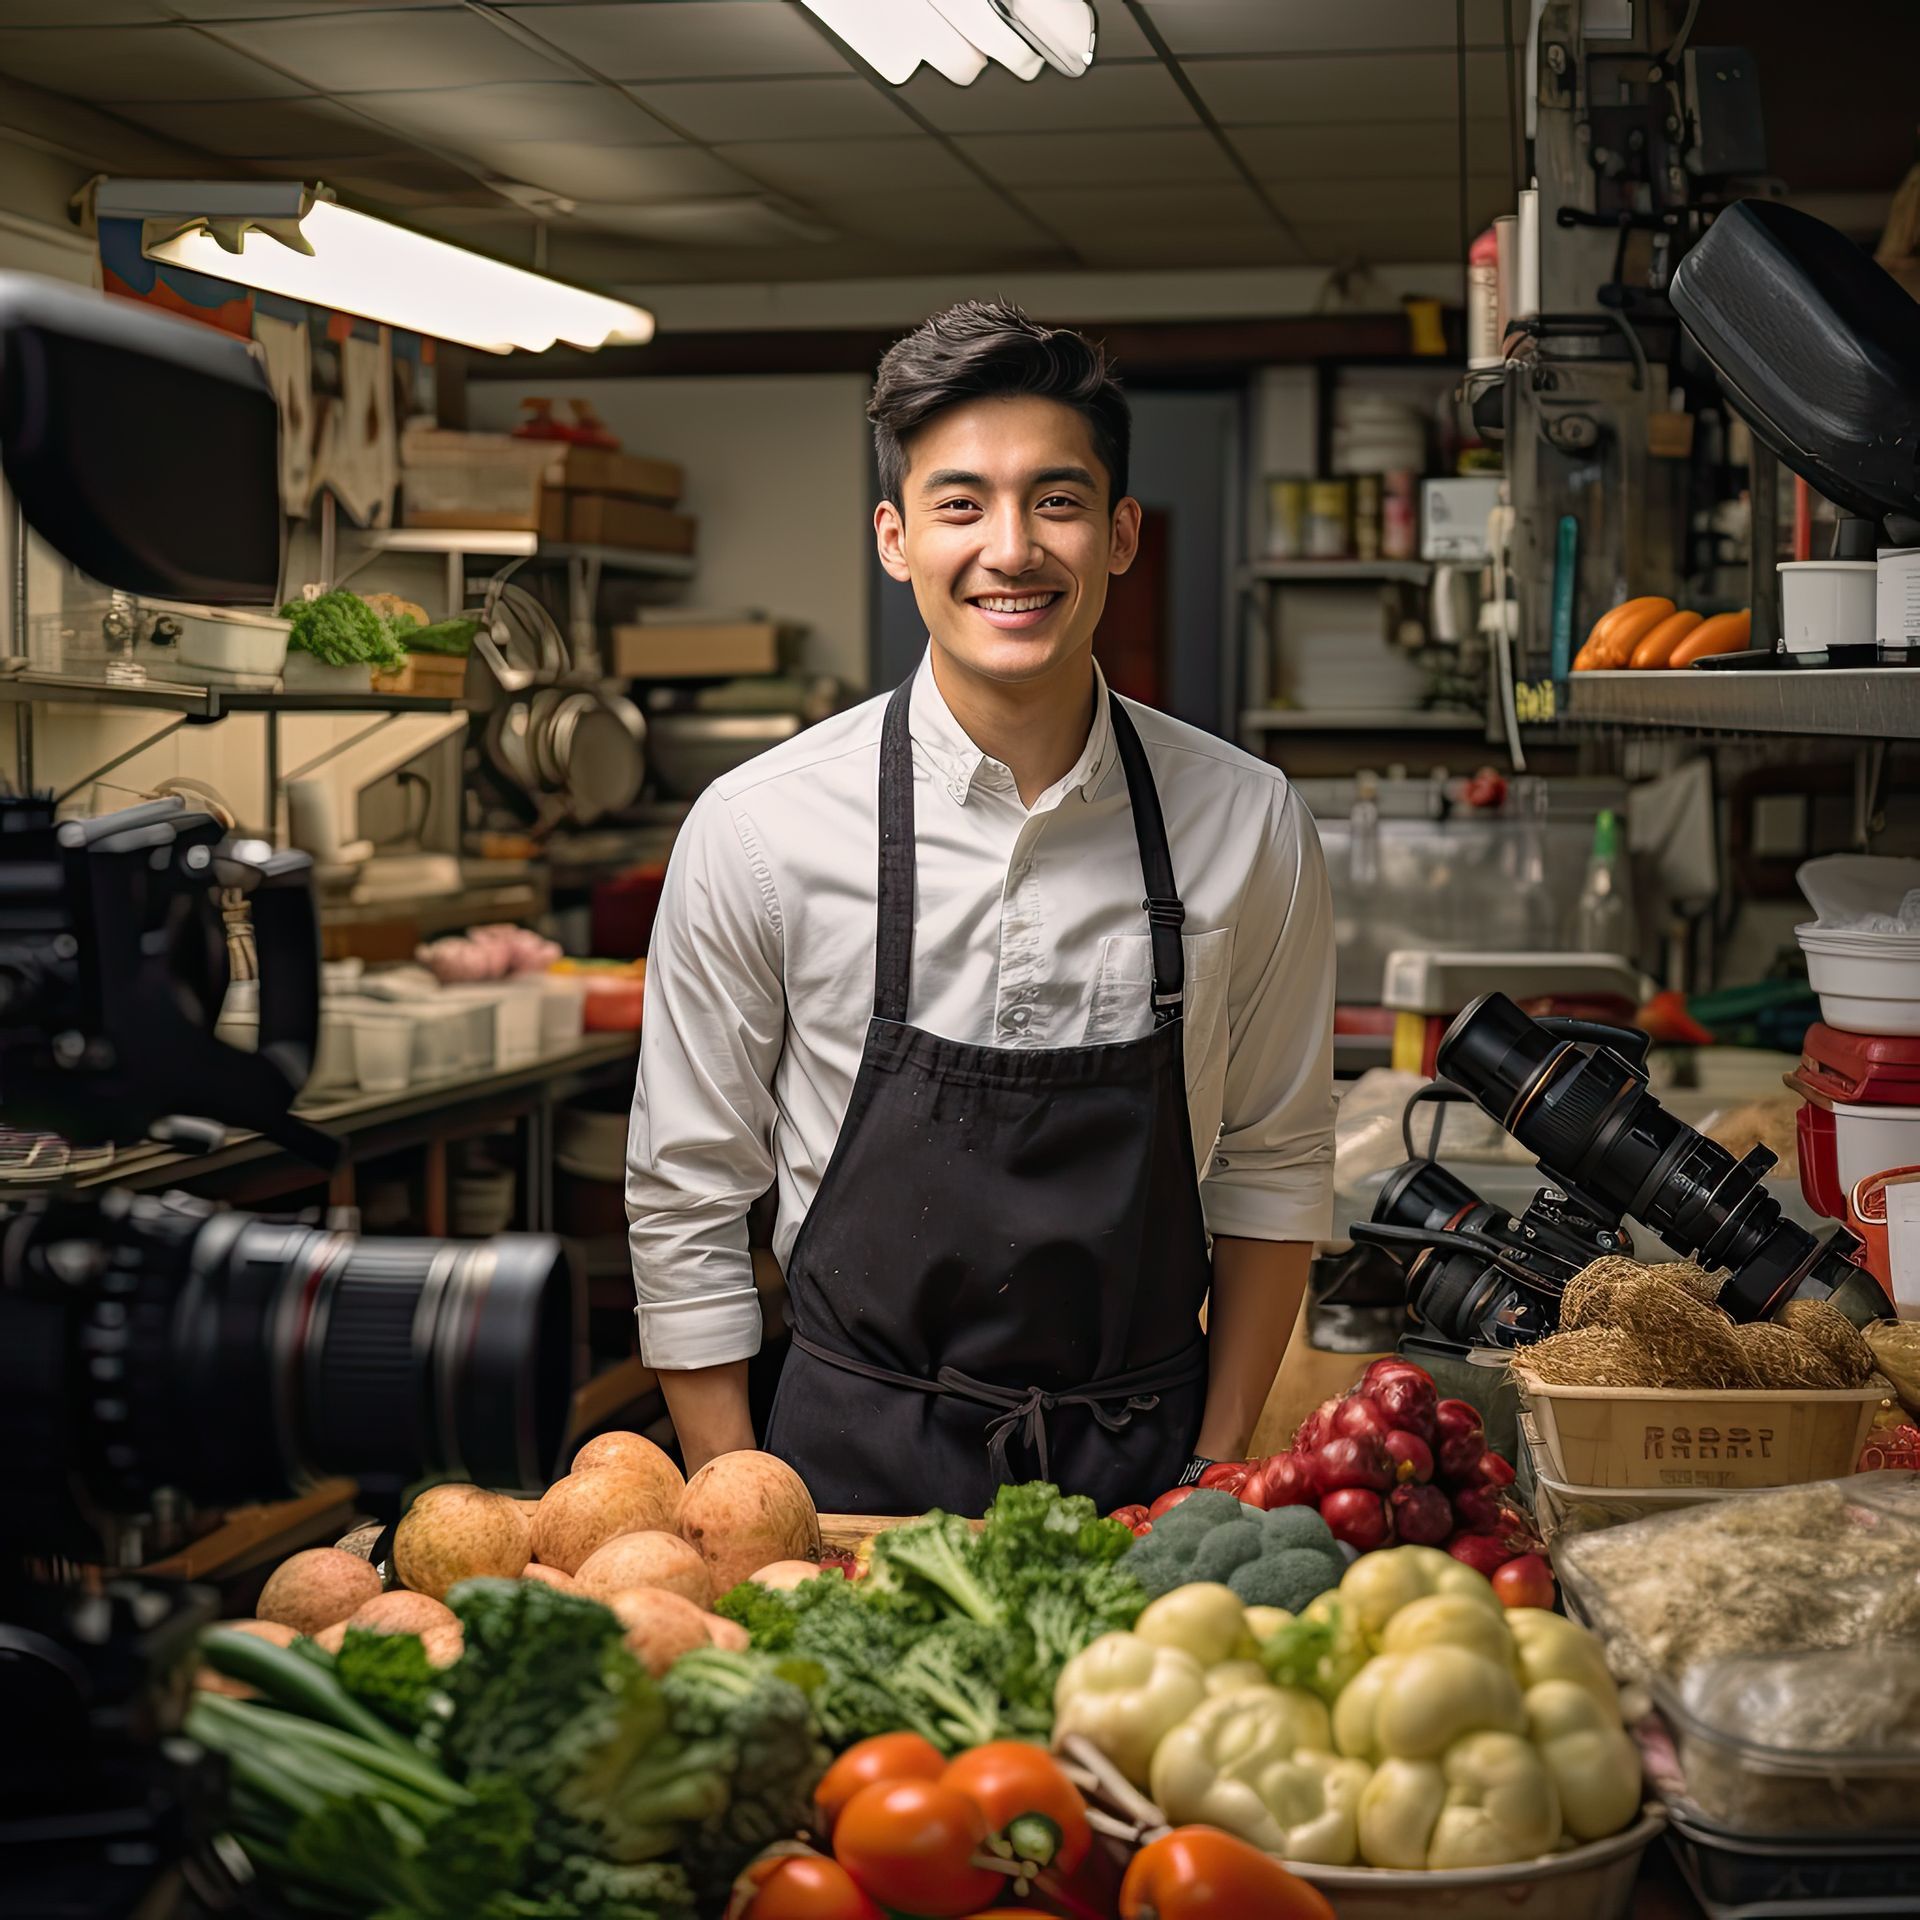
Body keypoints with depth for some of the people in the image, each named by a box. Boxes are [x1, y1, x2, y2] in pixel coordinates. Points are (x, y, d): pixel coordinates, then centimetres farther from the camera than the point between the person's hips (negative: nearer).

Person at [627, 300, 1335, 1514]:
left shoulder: (1247, 824, -5)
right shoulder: (757, 831, -9)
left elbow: (1275, 1163, 6)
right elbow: (687, 1203, -2)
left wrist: (1220, 1478, 3)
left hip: (1147, 1472, 1)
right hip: (859, 1473, -1)